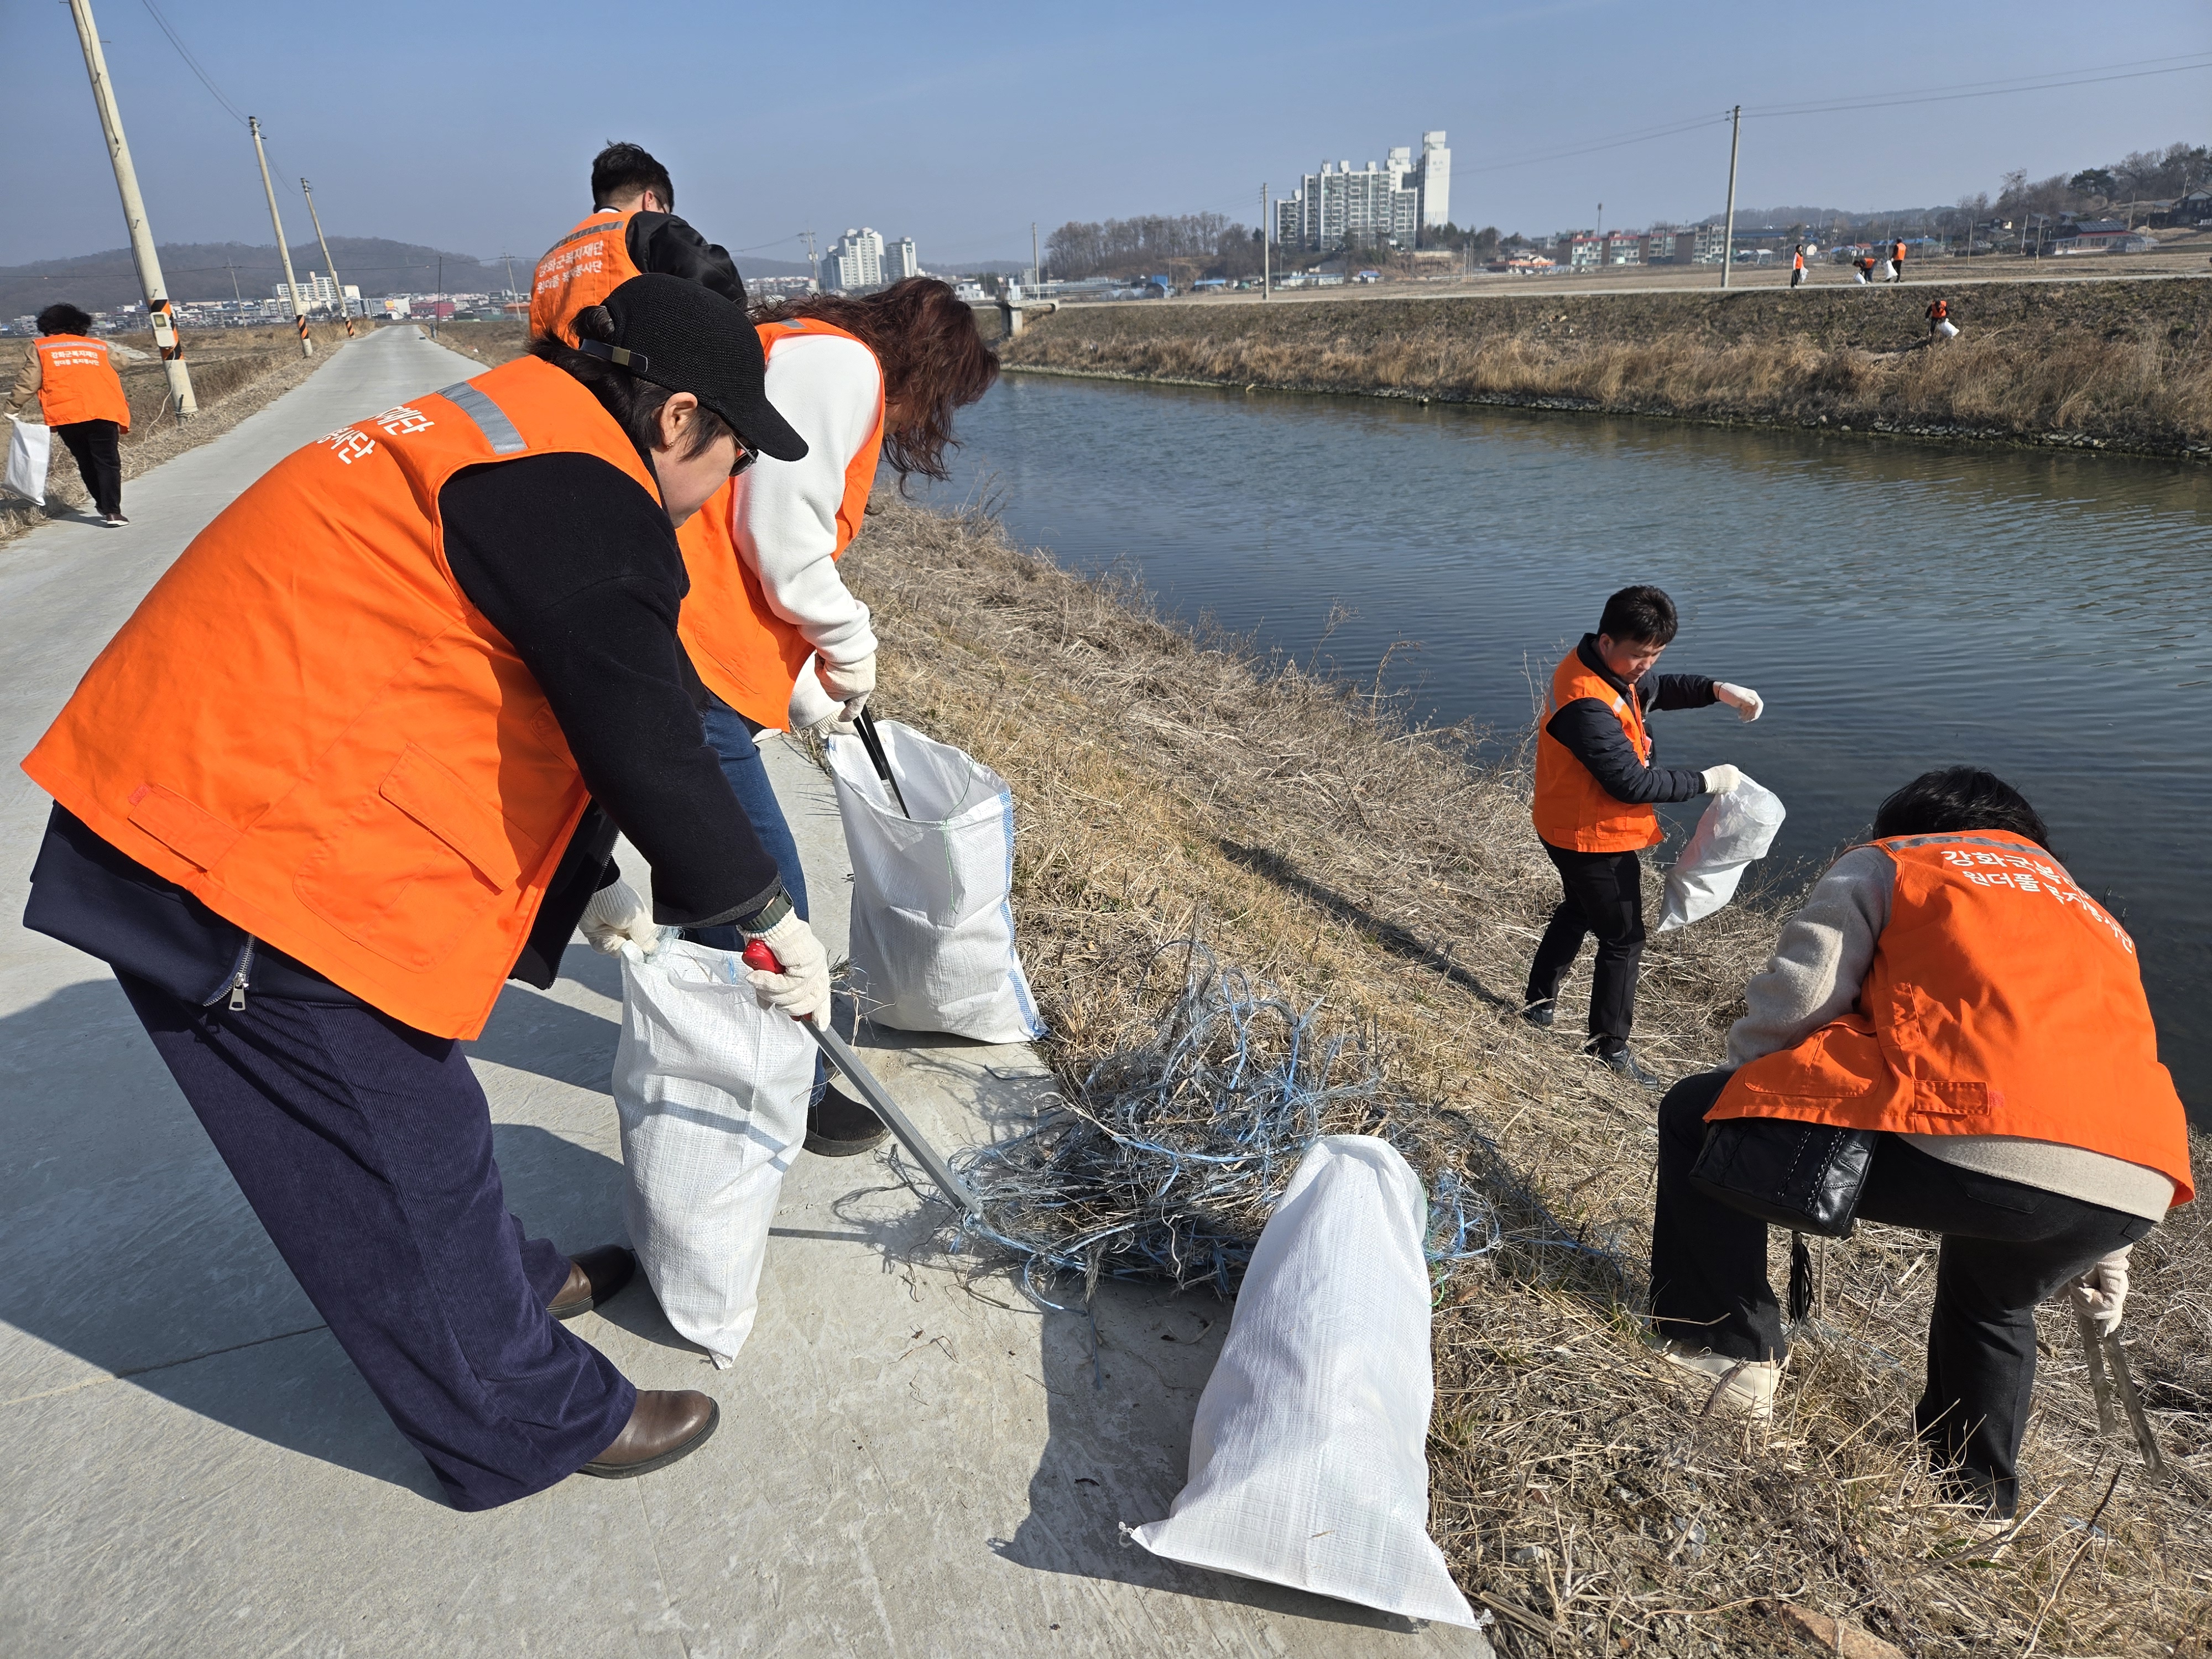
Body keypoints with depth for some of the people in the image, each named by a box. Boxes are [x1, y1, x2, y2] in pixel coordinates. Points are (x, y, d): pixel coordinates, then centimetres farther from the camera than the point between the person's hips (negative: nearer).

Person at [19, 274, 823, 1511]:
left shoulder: (491, 435, 16)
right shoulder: (585, 495, -18)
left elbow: (504, 708, 21)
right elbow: (651, 750, -19)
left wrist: (590, 890, 24)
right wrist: (774, 918, -5)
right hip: (260, 867, -10)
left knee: (402, 1120, 24)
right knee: (403, 1153, 5)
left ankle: (504, 1285, 45)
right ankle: (533, 1425, 23)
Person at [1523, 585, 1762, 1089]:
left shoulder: (1609, 668, -1)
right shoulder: (1587, 704, -32)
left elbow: (1659, 689, 17)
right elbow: (1631, 783, -30)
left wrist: (1718, 690, -1)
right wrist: (1706, 782, -19)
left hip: (1570, 830, 11)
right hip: (1596, 839, -11)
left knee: (1578, 911, 29)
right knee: (1623, 939, 4)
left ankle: (1539, 1004, 44)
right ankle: (1610, 1046, 19)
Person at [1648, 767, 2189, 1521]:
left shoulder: (1886, 865, 19)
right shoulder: (2096, 920, 37)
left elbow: (1795, 999, 3)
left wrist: (1746, 1099, 20)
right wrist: (2103, 1249, 44)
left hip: (1967, 1141, -7)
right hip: (2134, 1192, 7)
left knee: (1696, 1115, 10)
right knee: (1992, 1300, 39)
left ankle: (1730, 1349, 12)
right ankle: (1974, 1502, 45)